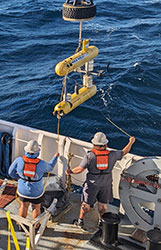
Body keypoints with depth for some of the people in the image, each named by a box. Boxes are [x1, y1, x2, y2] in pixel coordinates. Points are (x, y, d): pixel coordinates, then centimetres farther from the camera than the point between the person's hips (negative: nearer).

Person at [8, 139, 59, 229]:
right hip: (36, 192, -2)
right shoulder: (41, 164, -30)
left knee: (24, 206, 29)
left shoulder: (19, 160, -27)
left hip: (23, 190, 2)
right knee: (36, 208, 26)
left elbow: (11, 172, -10)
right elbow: (49, 168, -5)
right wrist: (55, 157, 12)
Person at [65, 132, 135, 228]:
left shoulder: (89, 156, -19)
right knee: (103, 203, 19)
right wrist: (131, 142, 17)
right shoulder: (111, 155, -12)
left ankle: (80, 221, 28)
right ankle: (101, 221, 32)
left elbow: (80, 169, -17)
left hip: (92, 184, -2)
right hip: (106, 184, 2)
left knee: (86, 203, 13)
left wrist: (70, 171, 0)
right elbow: (124, 152, 3)